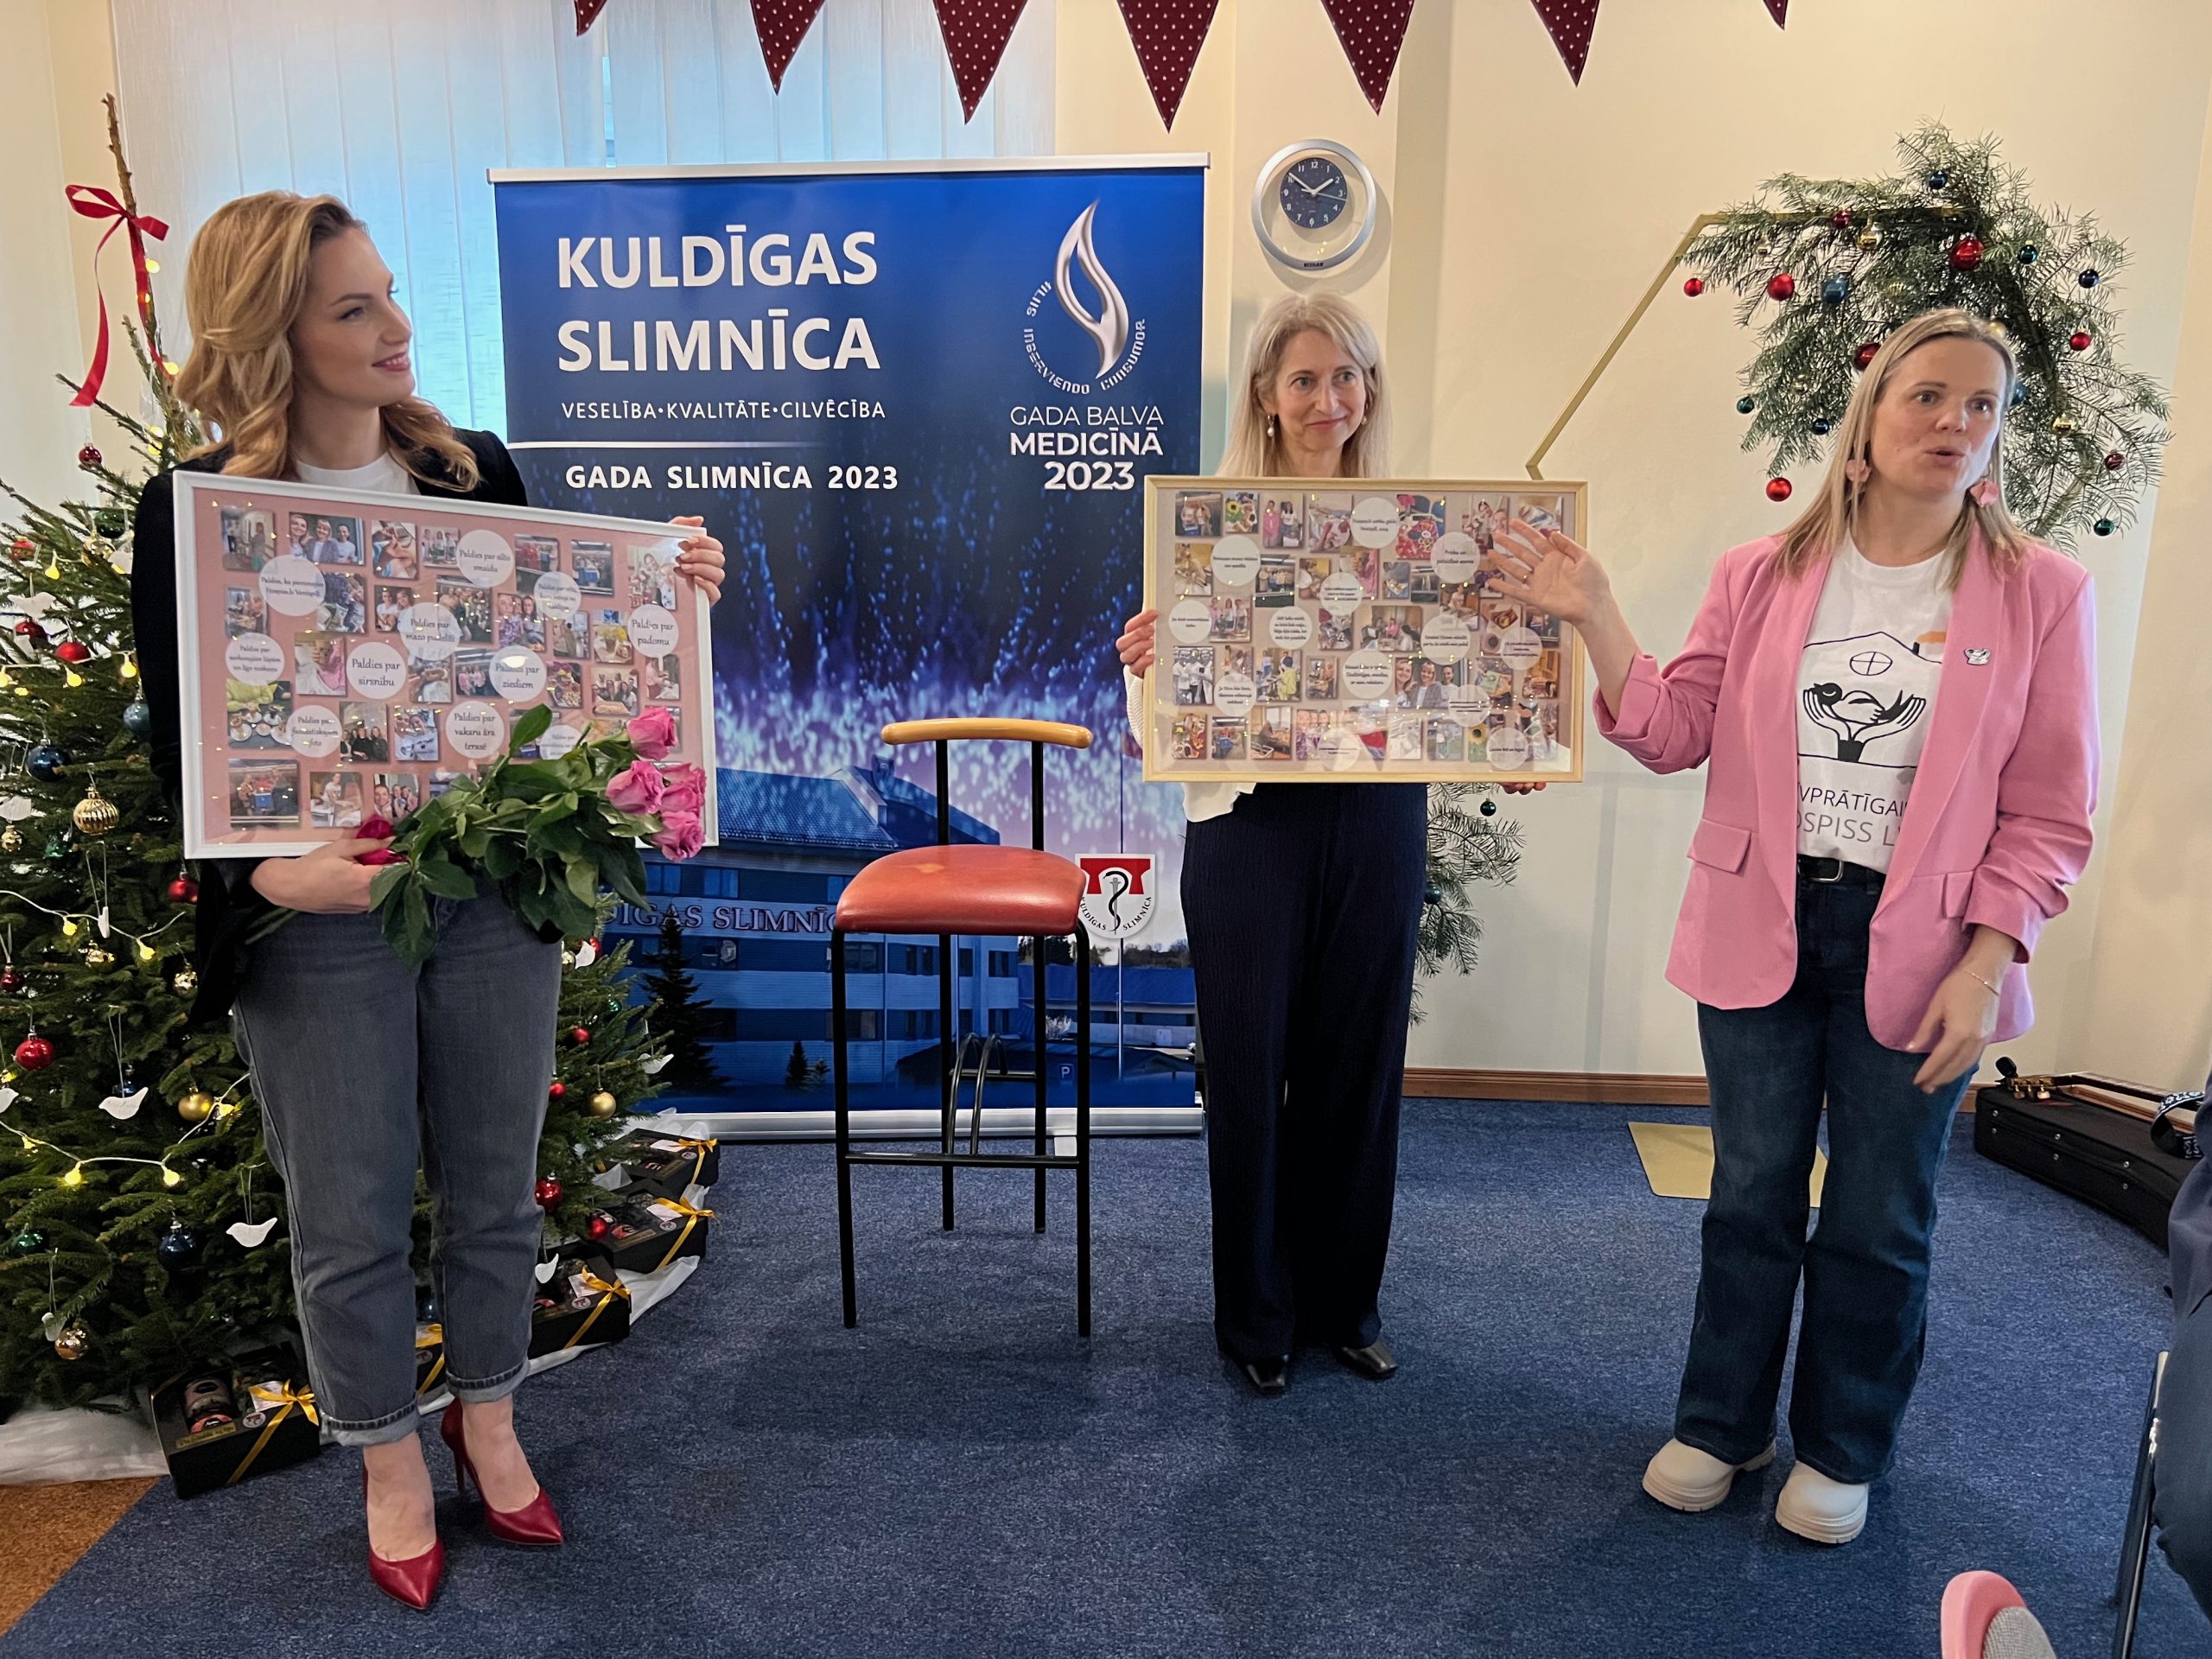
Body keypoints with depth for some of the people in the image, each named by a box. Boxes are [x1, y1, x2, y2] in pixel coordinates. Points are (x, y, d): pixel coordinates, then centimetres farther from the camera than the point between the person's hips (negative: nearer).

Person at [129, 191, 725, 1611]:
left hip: (495, 894, 3)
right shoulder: (196, 510, -5)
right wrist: (273, 868, -23)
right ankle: (392, 1469, 36)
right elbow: (186, 742, -6)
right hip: (317, 917, -2)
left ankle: (490, 1427, 40)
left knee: (494, 1187, 16)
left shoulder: (476, 471, 3)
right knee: (352, 1218, 12)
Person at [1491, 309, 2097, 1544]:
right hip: (1763, 931, 1)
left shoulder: (2040, 592, -3)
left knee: (1879, 1222, 12)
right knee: (1752, 1198, 14)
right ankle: (1722, 1423, 34)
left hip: (1918, 952, -1)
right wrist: (1593, 614, -14)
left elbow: (2049, 814, -4)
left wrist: (1986, 962, -12)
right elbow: (1676, 735, -2)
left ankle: (1843, 1449, 34)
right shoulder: (1762, 575, 1)